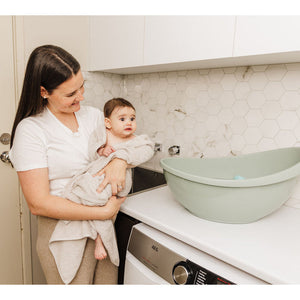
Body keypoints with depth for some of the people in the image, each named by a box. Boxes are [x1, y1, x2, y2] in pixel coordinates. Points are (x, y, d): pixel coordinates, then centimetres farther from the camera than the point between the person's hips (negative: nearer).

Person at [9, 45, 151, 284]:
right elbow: (38, 203, -18)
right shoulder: (30, 130, -14)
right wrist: (103, 212, -20)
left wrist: (120, 160, -18)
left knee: (108, 283, 19)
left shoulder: (93, 115, 3)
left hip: (103, 227, 5)